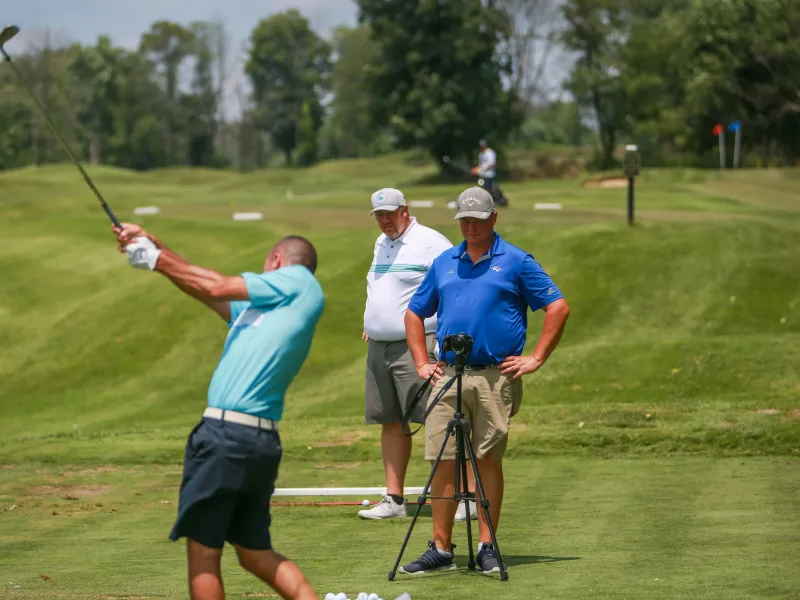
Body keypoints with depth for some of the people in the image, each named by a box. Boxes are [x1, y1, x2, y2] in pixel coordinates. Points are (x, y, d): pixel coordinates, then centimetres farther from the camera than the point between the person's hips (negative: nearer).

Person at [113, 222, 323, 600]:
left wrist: (158, 259, 9)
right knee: (256, 554, 15)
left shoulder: (299, 282, 1)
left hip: (227, 437, -9)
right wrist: (152, 246, 20)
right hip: (263, 442, 9)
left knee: (203, 555, -1)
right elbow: (208, 291, 24)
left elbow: (217, 287, -1)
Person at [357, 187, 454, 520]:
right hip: (378, 346, 8)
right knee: (391, 423, 9)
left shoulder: (430, 243, -8)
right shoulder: (381, 244, 18)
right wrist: (370, 324, 22)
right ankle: (394, 499, 13)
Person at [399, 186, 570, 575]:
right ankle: (440, 548, 3)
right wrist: (421, 362, 13)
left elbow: (558, 308, 0)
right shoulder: (444, 263, 15)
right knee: (443, 461, -1)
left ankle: (487, 547, 5)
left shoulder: (515, 262, 3)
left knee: (488, 460, -1)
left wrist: (536, 358, -4)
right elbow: (414, 313, 24)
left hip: (497, 377, -3)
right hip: (448, 376, 4)